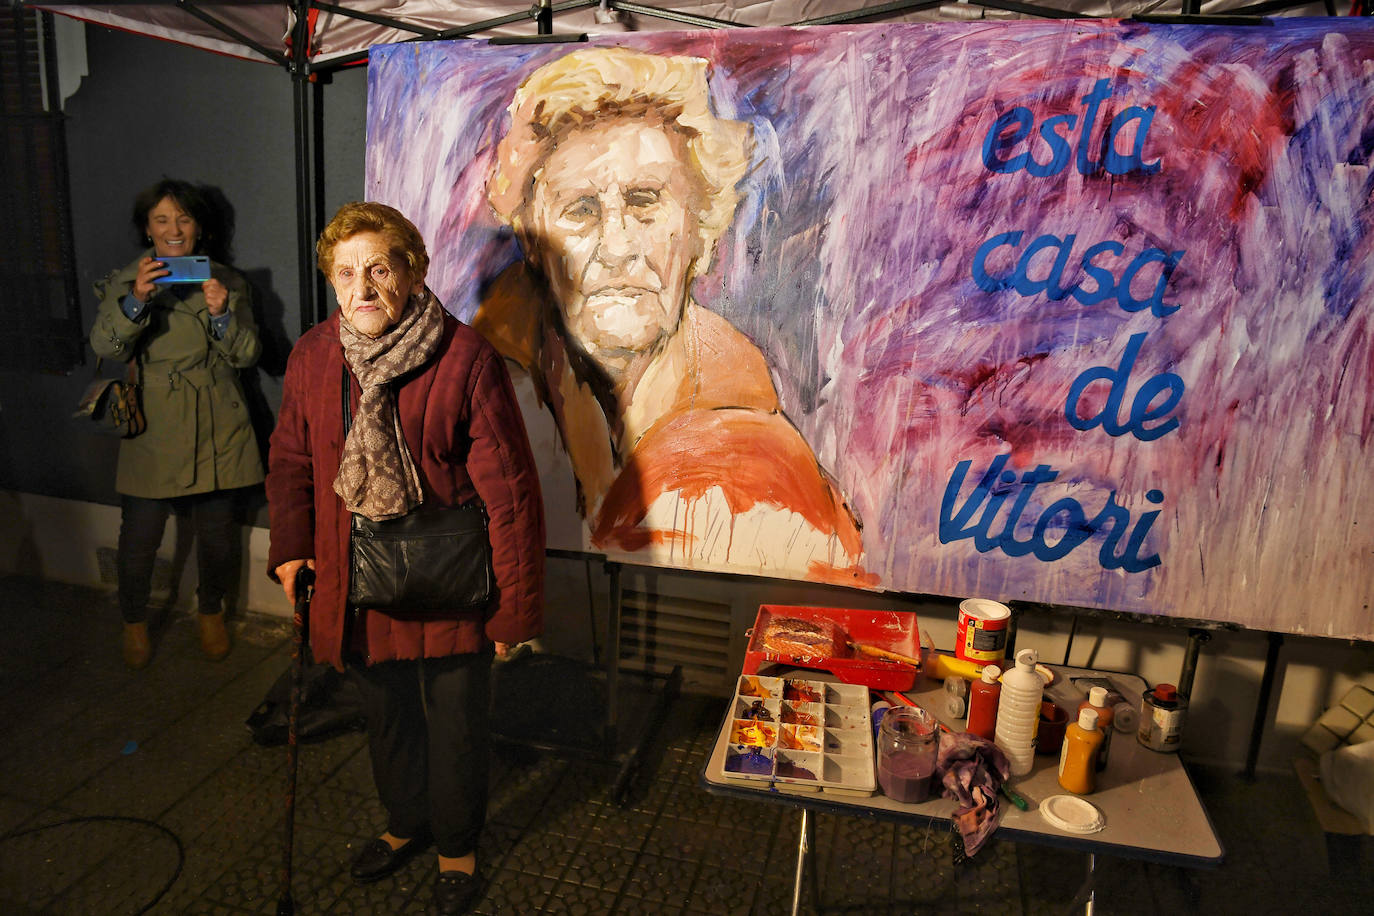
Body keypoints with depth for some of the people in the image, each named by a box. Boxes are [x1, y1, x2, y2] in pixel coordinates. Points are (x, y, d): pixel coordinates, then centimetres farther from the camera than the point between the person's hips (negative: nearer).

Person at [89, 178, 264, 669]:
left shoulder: (227, 282, 8)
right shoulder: (123, 282, 5)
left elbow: (247, 354, 0)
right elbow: (105, 347, -9)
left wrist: (222, 314, -19)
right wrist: (136, 300, -26)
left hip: (218, 432, 1)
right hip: (153, 431, -1)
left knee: (217, 533, 9)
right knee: (139, 539, 2)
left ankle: (211, 611, 35)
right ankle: (135, 622, 29)